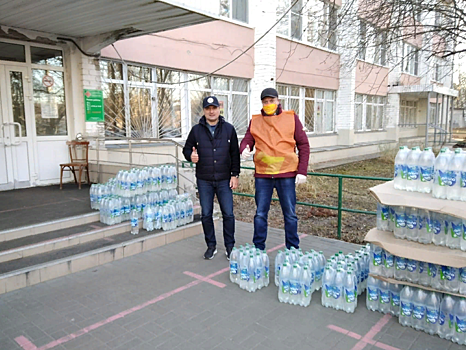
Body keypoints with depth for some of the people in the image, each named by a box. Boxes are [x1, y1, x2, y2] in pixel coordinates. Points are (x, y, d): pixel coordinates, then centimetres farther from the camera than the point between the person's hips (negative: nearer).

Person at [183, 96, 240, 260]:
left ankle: (230, 246, 17)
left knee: (228, 214, 0)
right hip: (204, 181, 1)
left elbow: (235, 154, 5)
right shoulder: (196, 130, 4)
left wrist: (235, 175, -1)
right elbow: (186, 149, 9)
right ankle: (211, 245, 23)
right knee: (206, 214, 7)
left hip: (224, 180, -1)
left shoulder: (229, 129, 4)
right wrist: (191, 156, -15)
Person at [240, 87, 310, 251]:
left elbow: (303, 145, 3)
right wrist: (244, 149, -18)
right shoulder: (255, 121, 9)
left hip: (286, 174, -1)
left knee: (290, 214, 7)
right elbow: (247, 140, 8)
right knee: (260, 214, 7)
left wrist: (302, 171, -4)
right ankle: (258, 249, 19)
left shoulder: (291, 118, 4)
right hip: (262, 175, 1)